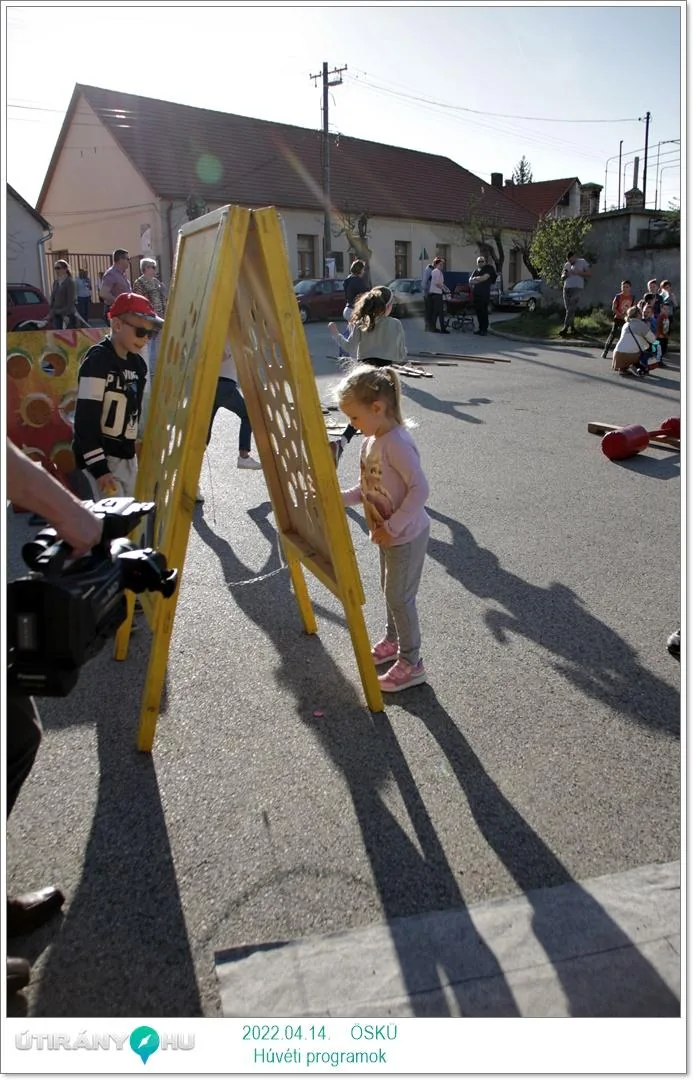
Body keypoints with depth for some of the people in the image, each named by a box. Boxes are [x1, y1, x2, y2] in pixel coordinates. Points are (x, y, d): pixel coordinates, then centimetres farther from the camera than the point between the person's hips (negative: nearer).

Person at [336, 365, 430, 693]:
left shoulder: (396, 443, -26)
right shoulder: (370, 441, 3)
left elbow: (420, 489, -30)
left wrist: (392, 527, -26)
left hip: (406, 536, -9)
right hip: (388, 534, 9)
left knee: (399, 596, 1)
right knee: (390, 590, 23)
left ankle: (411, 663, 16)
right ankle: (393, 640, 44)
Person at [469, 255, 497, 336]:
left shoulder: (488, 269, 0)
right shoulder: (475, 271, 18)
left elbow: (484, 277, -17)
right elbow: (470, 281, 7)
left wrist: (475, 279, -3)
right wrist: (480, 280, -8)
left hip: (484, 295, -6)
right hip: (475, 295, 6)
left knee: (484, 312, -8)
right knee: (478, 312, 6)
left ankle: (485, 329, -6)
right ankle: (480, 328, 14)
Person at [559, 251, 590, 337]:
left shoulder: (582, 262, 6)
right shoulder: (567, 265, 17)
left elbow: (589, 273, 2)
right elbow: (562, 278, 21)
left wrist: (578, 273, -11)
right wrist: (564, 275, -3)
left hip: (577, 288, -5)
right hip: (566, 288, 5)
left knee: (571, 310, -12)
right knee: (568, 309, 3)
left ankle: (565, 329, -17)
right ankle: (572, 328, 11)